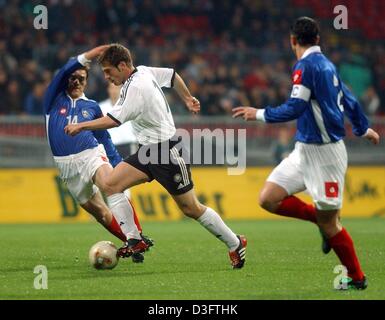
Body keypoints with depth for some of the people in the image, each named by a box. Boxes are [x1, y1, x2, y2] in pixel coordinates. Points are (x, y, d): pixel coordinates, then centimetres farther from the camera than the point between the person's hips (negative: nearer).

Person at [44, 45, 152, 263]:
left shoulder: (91, 106, 15)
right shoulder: (54, 100, 10)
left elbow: (105, 138, 21)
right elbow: (63, 74, -7)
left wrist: (119, 165, 15)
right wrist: (86, 57, -18)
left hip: (92, 155, -1)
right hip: (68, 167, 1)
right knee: (100, 212, 2)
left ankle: (136, 238, -33)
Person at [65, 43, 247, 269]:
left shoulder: (136, 87, -22)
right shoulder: (144, 71, 5)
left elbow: (114, 120, -30)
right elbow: (172, 75, 21)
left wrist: (81, 126, -22)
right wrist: (187, 99, 33)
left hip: (167, 150, -9)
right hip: (148, 150, 9)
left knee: (191, 209, 0)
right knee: (111, 184, -9)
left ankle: (235, 244, 16)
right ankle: (134, 240, -11)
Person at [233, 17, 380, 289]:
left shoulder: (306, 66, -15)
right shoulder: (327, 65, 11)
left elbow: (294, 108, -20)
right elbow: (349, 100, 22)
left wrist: (259, 114, -8)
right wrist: (363, 129, 38)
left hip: (324, 153, -9)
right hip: (305, 151, 9)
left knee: (329, 224, -1)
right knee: (269, 199, 0)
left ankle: (357, 278, 12)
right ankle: (321, 219, 13)